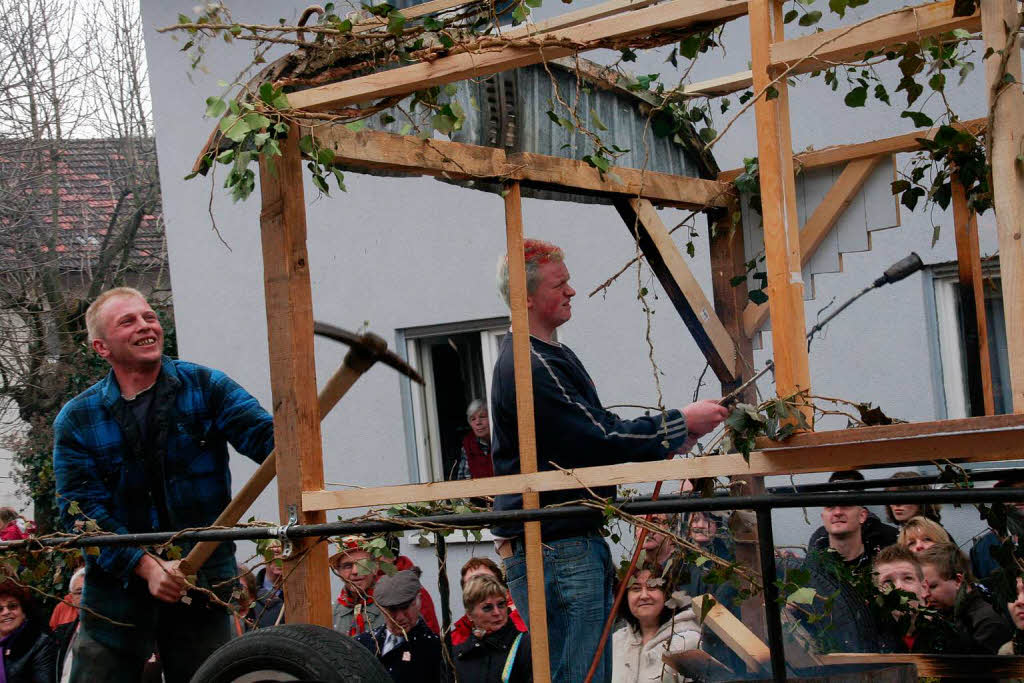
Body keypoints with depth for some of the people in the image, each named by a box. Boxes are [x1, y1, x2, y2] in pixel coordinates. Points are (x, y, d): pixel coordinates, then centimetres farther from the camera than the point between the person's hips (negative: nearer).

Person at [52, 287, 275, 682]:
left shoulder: (205, 387, 0)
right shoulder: (76, 420, -1)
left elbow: (265, 436, -15)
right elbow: (81, 511, -9)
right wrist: (148, 566, -23)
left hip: (202, 587, 0)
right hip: (119, 588, 0)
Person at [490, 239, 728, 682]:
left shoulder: (550, 357, 19)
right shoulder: (530, 367, -17)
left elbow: (589, 437, 25)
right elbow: (602, 438, -19)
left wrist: (662, 443, 12)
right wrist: (681, 424, -10)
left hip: (578, 542, 11)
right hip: (554, 550, -11)